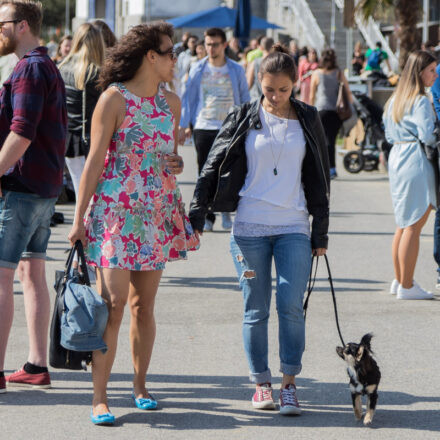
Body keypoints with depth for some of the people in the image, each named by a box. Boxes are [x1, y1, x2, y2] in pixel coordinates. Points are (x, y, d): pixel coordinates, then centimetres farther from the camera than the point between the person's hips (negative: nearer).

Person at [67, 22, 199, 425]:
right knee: (112, 303, -10)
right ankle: (100, 398, -8)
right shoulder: (114, 98, -7)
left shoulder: (171, 102, 11)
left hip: (158, 211, 6)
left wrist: (177, 163, 1)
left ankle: (140, 386, 20)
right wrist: (79, 218, -10)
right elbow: (95, 160, -7)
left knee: (144, 304, 9)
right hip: (116, 210, -6)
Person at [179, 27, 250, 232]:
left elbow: (244, 99, 10)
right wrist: (183, 126, 4)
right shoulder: (198, 69, 6)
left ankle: (226, 211, 17)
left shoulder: (236, 70, 4)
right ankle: (207, 216, 8)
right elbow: (188, 98, 10)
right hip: (203, 128, 1)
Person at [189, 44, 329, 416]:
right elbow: (214, 166, 5)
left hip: (294, 228, 0)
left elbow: (319, 178, 11)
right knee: (256, 309, 3)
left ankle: (289, 385, -2)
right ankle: (261, 383, 13)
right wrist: (196, 215, -1)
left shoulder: (307, 120, 6)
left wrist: (321, 232, 10)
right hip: (250, 228, 0)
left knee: (291, 305, -9)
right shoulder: (244, 119, 2)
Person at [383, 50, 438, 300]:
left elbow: (389, 134, 18)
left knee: (404, 224, 17)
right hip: (416, 160, -9)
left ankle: (399, 280, 22)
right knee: (414, 225, -5)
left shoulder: (395, 99, 14)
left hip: (396, 158, 9)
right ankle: (407, 286, -4)